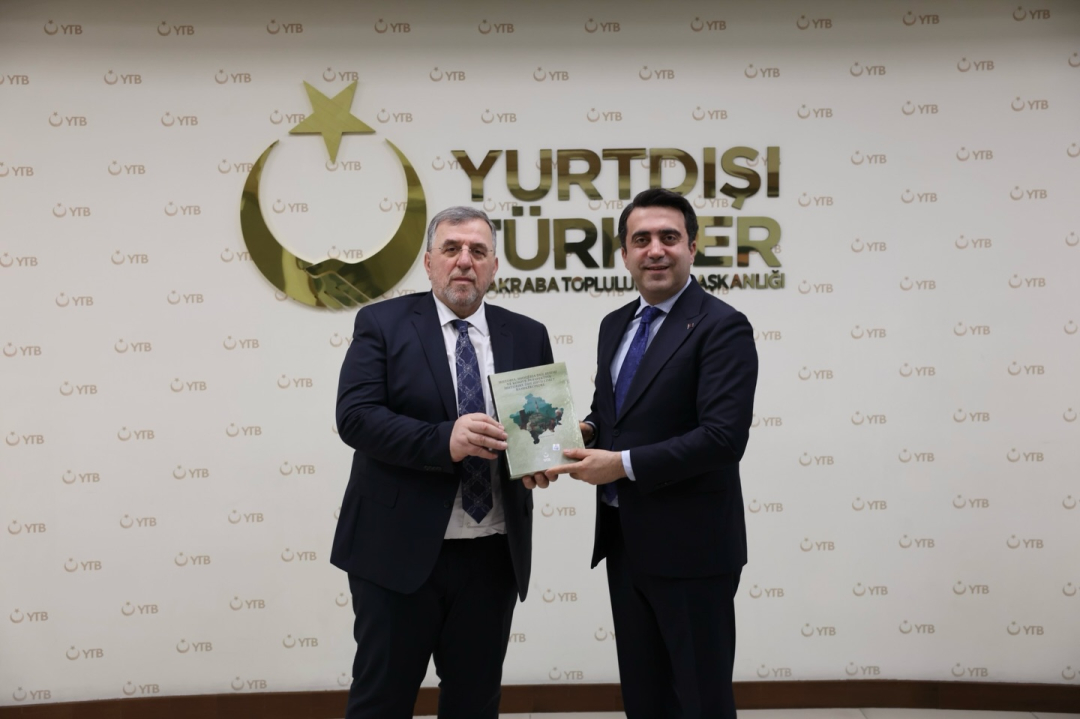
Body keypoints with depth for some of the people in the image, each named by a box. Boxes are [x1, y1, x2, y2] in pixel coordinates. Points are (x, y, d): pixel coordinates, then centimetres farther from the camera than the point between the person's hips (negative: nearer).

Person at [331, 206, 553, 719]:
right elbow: (354, 416, -12)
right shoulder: (382, 324, -2)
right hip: (399, 551, -3)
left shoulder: (527, 336, 8)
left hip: (494, 556, 3)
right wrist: (444, 440, -26)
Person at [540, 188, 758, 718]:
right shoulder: (615, 325, 11)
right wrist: (586, 435, -3)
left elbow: (724, 436, -22)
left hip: (689, 546, -7)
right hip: (624, 542, 7)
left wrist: (624, 464, -21)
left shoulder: (721, 328, -13)